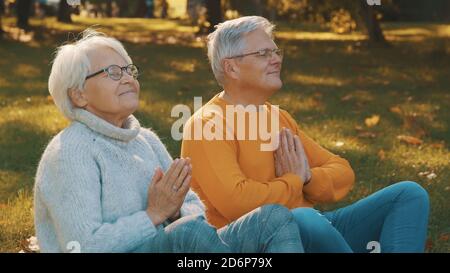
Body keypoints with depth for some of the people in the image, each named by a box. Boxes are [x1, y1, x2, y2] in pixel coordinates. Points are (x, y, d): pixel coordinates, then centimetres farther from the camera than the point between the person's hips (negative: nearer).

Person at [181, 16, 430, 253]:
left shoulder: (279, 117, 17)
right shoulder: (206, 124, -8)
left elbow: (342, 173, 16)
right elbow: (236, 201, -23)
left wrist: (307, 177, -8)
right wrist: (293, 181, -6)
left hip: (313, 228, 8)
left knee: (410, 193, -3)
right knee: (306, 220, -41)